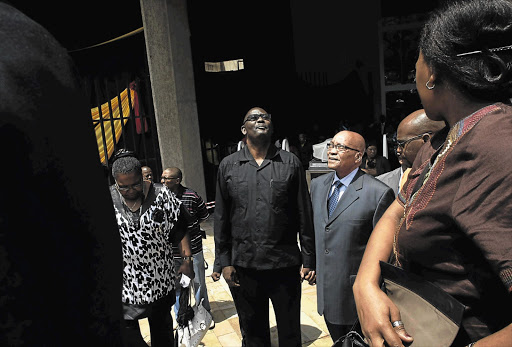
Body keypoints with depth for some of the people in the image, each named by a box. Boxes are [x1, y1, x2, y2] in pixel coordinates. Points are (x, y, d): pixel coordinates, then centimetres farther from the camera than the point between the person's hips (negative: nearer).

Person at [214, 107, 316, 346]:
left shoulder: (291, 163, -1)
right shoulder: (228, 165, 2)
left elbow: (304, 216, 0)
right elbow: (221, 218, 5)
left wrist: (308, 259, -1)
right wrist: (225, 261, 3)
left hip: (285, 264, -1)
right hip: (244, 266, 1)